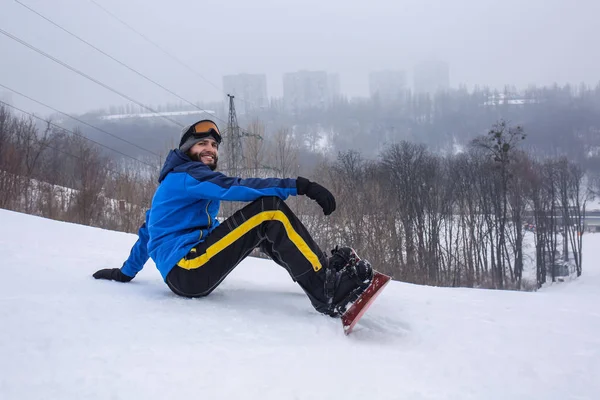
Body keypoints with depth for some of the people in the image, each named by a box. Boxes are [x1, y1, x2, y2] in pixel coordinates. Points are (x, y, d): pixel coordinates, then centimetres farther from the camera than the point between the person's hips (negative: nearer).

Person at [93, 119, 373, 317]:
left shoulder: (173, 183, 28)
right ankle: (328, 292, -29)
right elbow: (234, 187, -21)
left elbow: (148, 231, 35)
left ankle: (323, 270, -2)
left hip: (193, 270, 10)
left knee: (265, 224, 12)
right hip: (187, 271, -10)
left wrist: (126, 272, 44)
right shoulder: (186, 175, -4)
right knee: (269, 209, -21)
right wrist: (298, 186, -28)